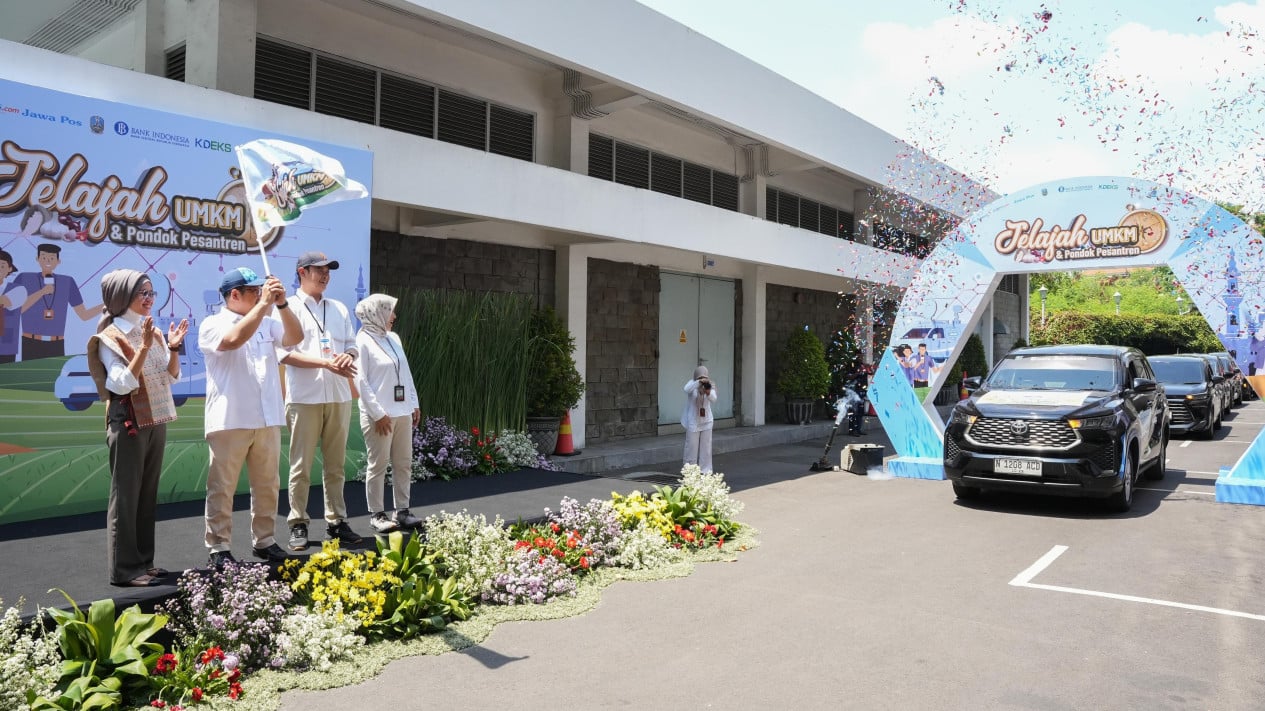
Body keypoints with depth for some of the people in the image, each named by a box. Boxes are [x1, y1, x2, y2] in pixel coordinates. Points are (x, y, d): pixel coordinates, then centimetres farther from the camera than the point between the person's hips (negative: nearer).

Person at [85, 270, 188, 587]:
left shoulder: (153, 331, 10)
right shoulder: (110, 337, -8)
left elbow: (172, 377, 10)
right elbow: (122, 384, -18)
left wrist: (173, 347, -5)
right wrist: (144, 347, -25)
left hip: (156, 421, 7)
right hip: (129, 423, -7)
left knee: (148, 494, 11)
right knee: (126, 495, -2)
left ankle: (143, 560, 19)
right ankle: (123, 568, 4)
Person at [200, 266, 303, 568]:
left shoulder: (267, 323, 13)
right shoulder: (212, 325, -3)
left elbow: (295, 337, 0)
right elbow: (234, 339, -22)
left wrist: (282, 304, -11)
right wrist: (265, 304, -19)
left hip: (268, 420, 5)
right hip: (229, 421, -5)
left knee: (267, 486, 12)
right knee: (222, 489, 2)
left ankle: (264, 541, 23)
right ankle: (219, 548, 10)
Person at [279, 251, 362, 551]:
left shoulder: (339, 308, 17)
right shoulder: (289, 307, 1)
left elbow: (352, 345, 16)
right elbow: (285, 354, -8)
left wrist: (348, 357, -8)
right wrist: (326, 362, -18)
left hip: (339, 396, 5)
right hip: (305, 397, -4)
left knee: (336, 464, 9)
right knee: (301, 465, 1)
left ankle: (336, 521, 17)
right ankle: (298, 524, 10)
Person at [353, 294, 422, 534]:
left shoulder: (394, 339, 11)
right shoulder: (363, 341, -9)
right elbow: (361, 381, -12)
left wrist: (414, 404, 11)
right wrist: (378, 413, -15)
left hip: (402, 412, 7)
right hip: (379, 415, -7)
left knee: (404, 464, 9)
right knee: (378, 466, 2)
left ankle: (401, 511, 18)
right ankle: (377, 514, 11)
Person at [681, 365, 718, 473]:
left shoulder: (709, 385, -4)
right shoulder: (692, 384, -10)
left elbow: (713, 399, -22)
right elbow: (687, 389, -34)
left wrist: (708, 393, -44)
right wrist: (699, 382, -48)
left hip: (706, 421, 3)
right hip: (693, 422, -3)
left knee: (706, 447, 5)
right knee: (692, 447, 0)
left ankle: (705, 471, 13)